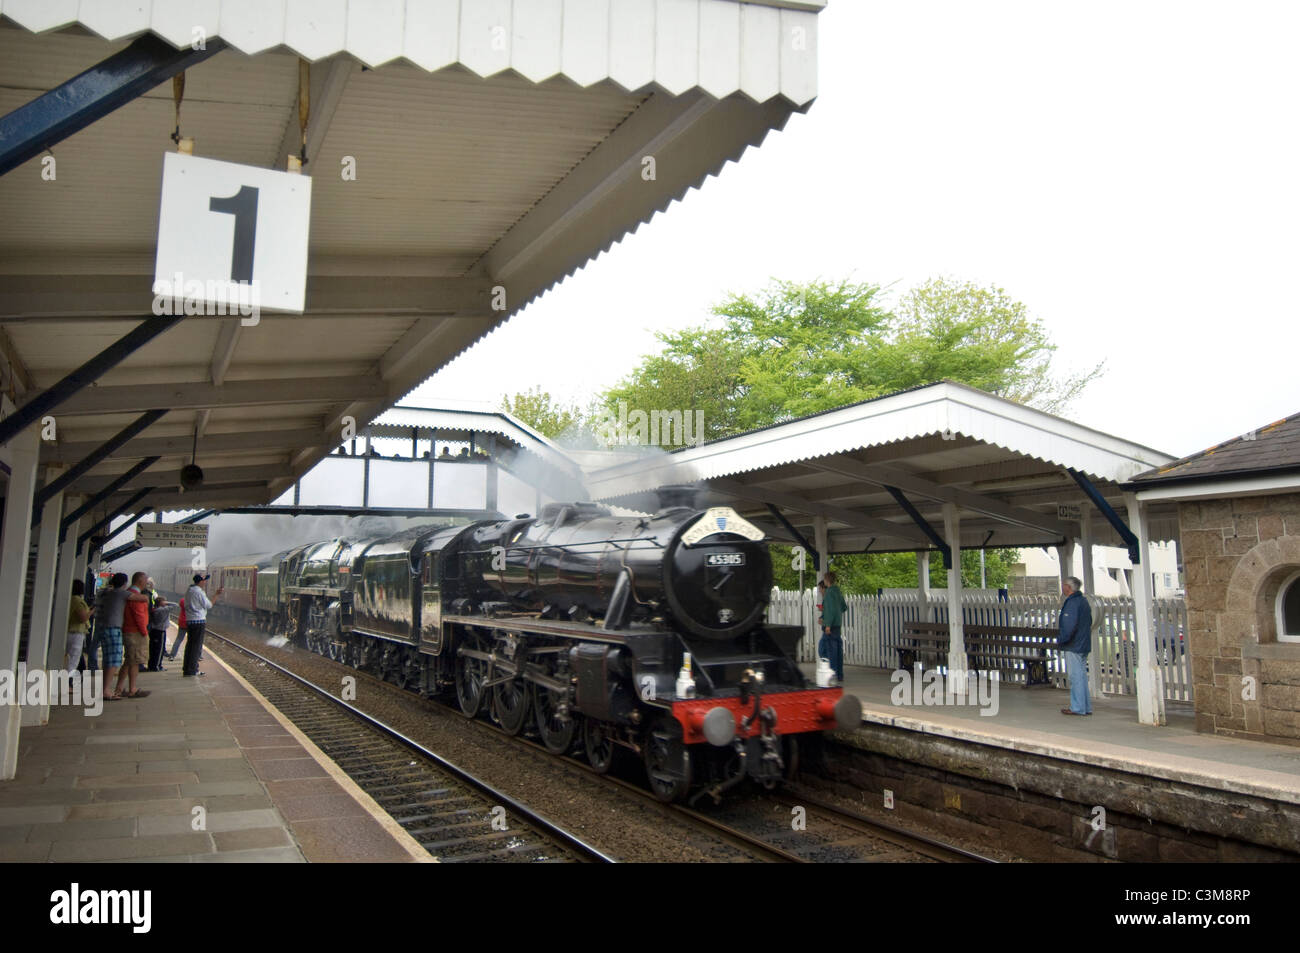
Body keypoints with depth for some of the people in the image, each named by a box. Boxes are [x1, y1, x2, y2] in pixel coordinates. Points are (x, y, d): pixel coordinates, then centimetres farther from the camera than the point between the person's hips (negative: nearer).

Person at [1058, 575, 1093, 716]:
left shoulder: (1072, 603, -16)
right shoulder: (1083, 601, 16)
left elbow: (1070, 626, -23)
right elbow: (1089, 622, 22)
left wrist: (1060, 640, -12)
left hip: (1073, 646, -10)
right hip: (1084, 645, 10)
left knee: (1076, 676, -6)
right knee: (1081, 675, 14)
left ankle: (1078, 708, -3)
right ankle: (1086, 707, 18)